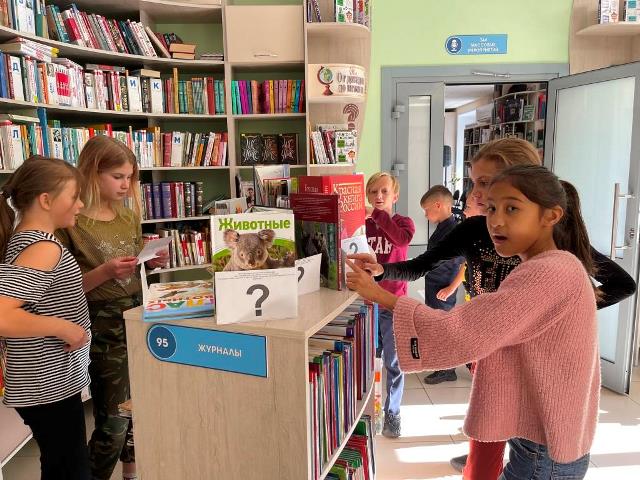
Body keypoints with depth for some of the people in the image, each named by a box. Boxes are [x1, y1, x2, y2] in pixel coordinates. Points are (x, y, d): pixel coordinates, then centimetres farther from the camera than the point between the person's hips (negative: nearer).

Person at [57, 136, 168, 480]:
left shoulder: (128, 215, 8)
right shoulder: (71, 223, -11)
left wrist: (151, 263, -2)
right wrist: (104, 272, -24)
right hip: (103, 325, -6)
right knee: (113, 421, -1)